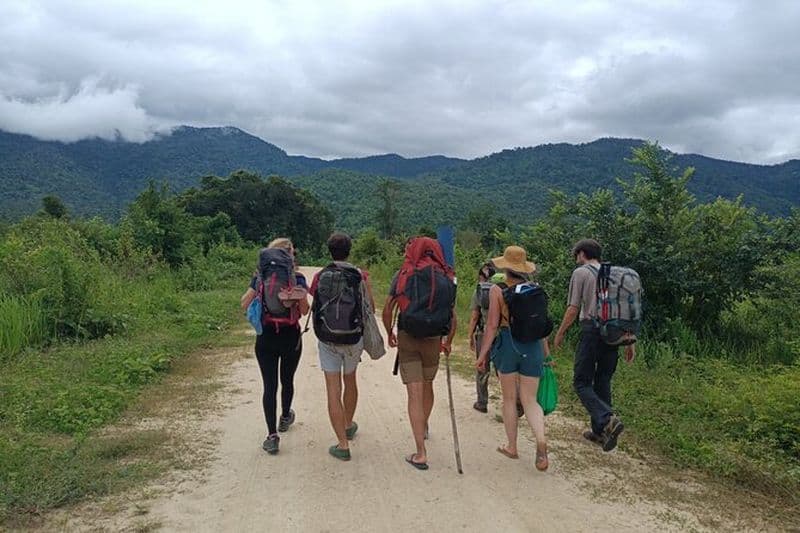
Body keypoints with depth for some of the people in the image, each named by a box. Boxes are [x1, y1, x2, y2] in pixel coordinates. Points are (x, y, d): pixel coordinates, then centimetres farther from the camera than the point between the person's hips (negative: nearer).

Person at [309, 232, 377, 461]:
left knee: (333, 389, 1)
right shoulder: (360, 276, -7)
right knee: (350, 380, 24)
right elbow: (371, 308, -4)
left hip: (327, 340, -1)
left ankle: (343, 445, -2)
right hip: (354, 339, 1)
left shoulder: (319, 276, -4)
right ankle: (349, 426, 44)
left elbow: (312, 300, 4)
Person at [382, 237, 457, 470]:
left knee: (415, 393, -2)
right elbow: (453, 317, 2)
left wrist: (390, 335, 11)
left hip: (407, 338, -2)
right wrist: (448, 342, 16)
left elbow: (387, 309, -5)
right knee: (428, 385, 25)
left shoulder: (404, 275, -2)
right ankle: (424, 426, 49)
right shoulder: (446, 278, 3)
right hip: (434, 340, 2)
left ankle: (421, 453, -5)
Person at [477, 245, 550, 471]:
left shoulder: (497, 291, -7)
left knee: (509, 398, 12)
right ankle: (541, 440, -15)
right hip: (533, 345, 3)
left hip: (507, 344, -3)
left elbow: (492, 325, -9)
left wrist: (483, 353, -2)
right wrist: (545, 350, 19)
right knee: (530, 400, 8)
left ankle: (512, 447, 22)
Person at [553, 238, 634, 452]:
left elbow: (573, 309, -5)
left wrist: (560, 333, 7)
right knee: (603, 382, 14)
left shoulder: (581, 273, 0)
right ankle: (599, 431, 19)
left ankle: (608, 420, -21)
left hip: (592, 330, -6)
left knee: (582, 383, -1)